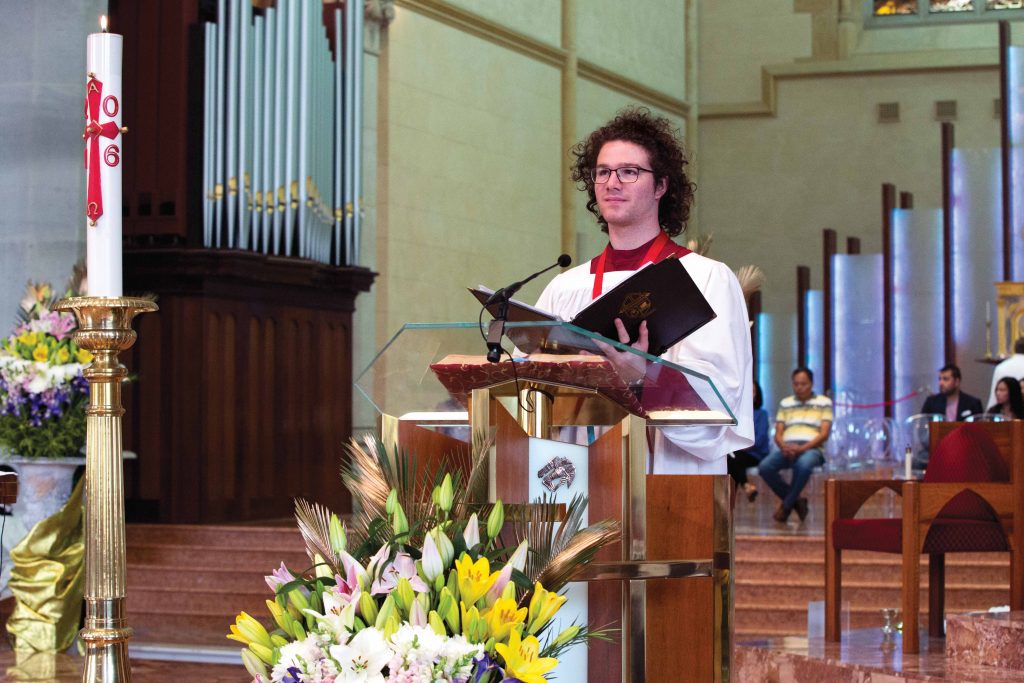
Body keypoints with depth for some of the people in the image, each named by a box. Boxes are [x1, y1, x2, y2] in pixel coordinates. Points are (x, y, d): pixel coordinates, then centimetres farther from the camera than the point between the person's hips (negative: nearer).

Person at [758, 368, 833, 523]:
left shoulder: (824, 403, 10)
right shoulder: (785, 404, 20)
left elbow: (824, 434, 0)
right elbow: (778, 434, 13)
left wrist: (802, 448, -15)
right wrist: (783, 446, -12)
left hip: (812, 449, -3)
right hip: (787, 449, 3)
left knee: (803, 465, -41)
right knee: (765, 467, -29)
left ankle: (786, 505, -17)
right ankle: (795, 500, -8)